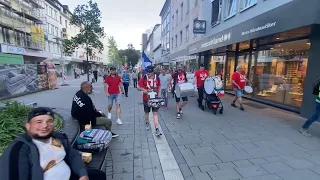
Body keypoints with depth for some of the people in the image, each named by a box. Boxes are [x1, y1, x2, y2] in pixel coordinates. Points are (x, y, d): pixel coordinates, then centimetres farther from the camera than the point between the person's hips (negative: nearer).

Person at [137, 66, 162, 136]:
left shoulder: (157, 78, -1)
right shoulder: (143, 78, -8)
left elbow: (159, 87, 13)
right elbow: (138, 87, -4)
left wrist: (159, 93, -2)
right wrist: (143, 89, -24)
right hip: (146, 98, 0)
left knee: (155, 113, -4)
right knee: (146, 112, 17)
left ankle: (157, 129, -5)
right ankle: (147, 123, 43)